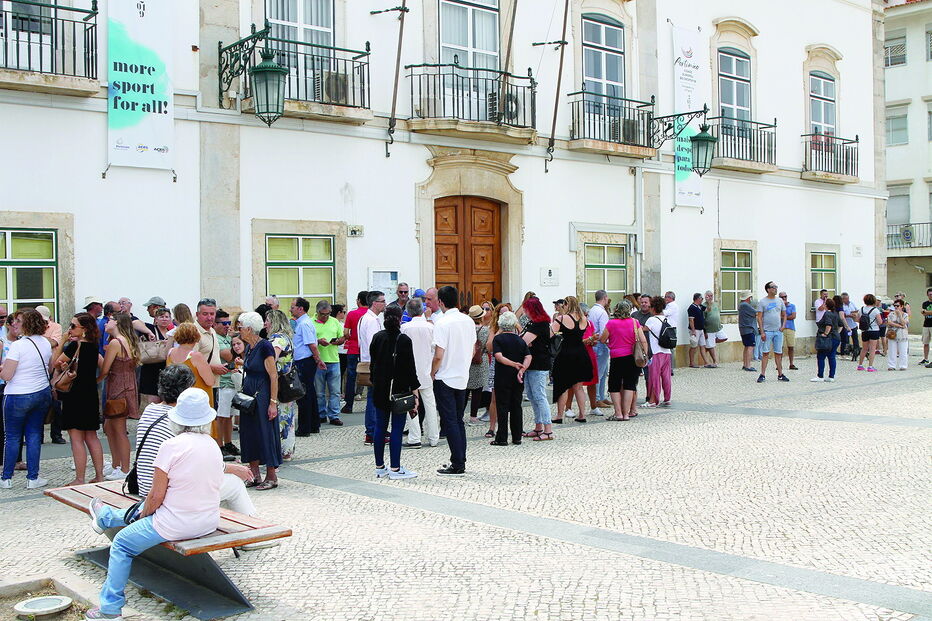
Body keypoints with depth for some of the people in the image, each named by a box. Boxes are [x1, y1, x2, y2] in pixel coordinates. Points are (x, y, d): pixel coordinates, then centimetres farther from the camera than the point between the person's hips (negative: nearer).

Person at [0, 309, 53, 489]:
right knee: (34, 436, 10)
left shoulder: (17, 345, -18)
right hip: (43, 394, 5)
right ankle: (32, 478, 12)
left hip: (18, 397, -5)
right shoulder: (46, 343, 2)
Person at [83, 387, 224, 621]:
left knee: (121, 544, 16)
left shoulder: (171, 446, -18)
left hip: (176, 525, -7)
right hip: (209, 523, 7)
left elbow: (156, 496, -16)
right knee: (143, 511, 31)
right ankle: (106, 517, 58)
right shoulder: (214, 446, 2)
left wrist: (143, 515, 6)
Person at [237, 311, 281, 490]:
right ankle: (254, 476, 19)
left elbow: (273, 376, -18)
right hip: (249, 397, 9)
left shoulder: (264, 346, -15)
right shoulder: (249, 347, 11)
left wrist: (273, 402, -21)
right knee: (249, 434, 10)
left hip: (263, 398, -9)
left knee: (265, 434, -2)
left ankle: (271, 477, 7)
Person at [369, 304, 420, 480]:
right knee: (397, 429, -2)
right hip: (399, 390, -6)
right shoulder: (403, 340, -12)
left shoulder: (377, 337, 4)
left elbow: (372, 363, 11)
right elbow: (410, 368, -12)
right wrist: (415, 392, -8)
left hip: (380, 389, 6)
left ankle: (379, 467, 17)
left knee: (380, 426, 10)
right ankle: (395, 469, 0)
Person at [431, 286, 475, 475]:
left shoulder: (442, 323, -16)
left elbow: (439, 355, -19)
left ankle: (457, 464, -2)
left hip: (445, 379, -7)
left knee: (450, 422, -2)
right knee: (458, 420, 15)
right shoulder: (469, 321, 5)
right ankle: (461, 460, 18)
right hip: (463, 377, 7)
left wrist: (432, 373, -4)